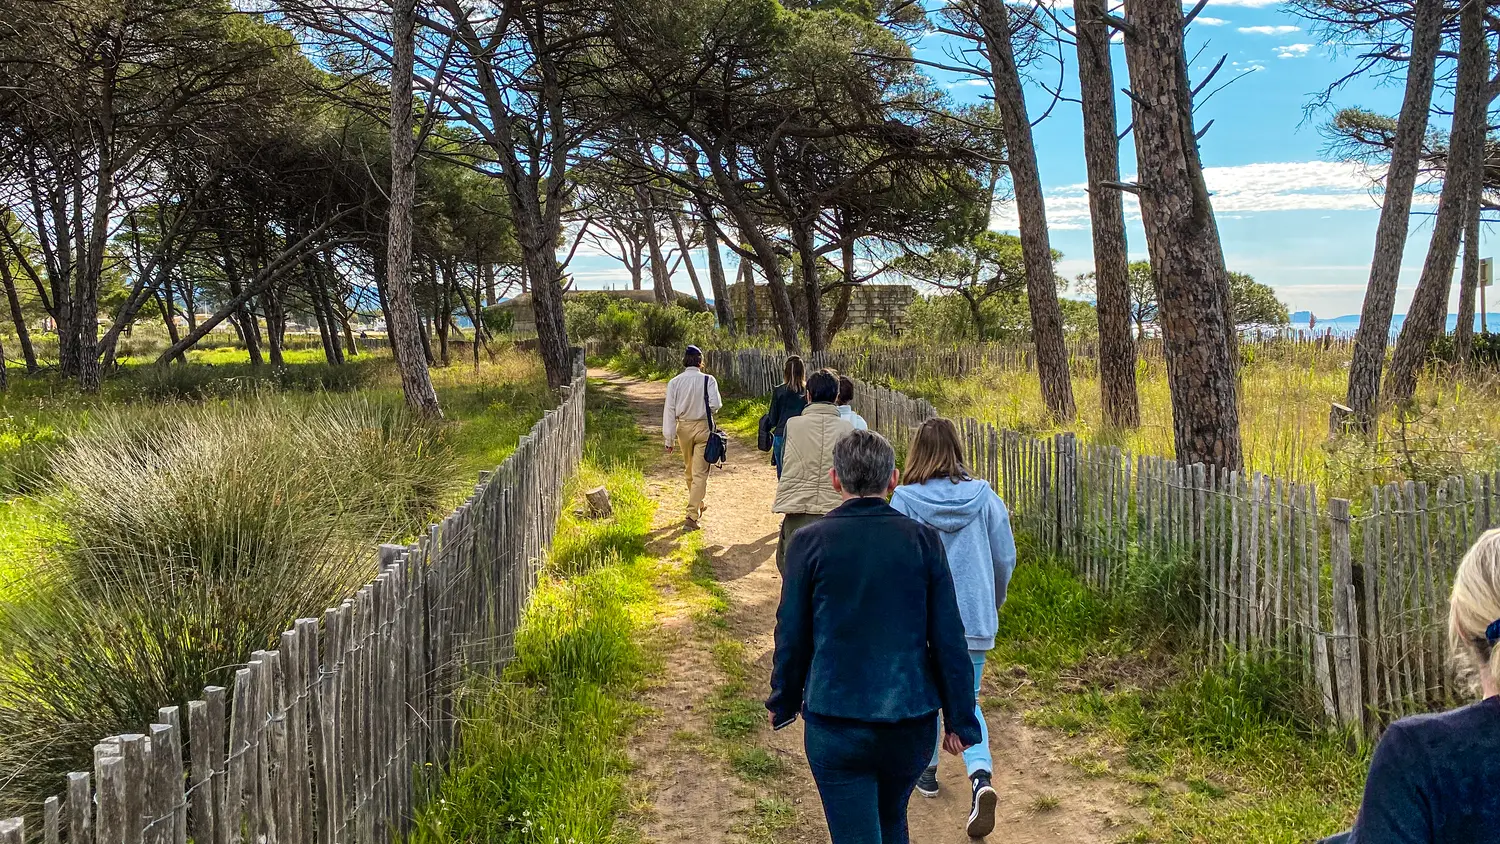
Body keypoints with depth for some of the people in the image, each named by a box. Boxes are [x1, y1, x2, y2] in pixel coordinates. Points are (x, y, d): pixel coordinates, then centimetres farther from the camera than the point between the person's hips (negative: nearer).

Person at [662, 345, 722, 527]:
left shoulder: (674, 382, -4)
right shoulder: (708, 380, -10)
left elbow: (669, 410, -4)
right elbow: (716, 404, -19)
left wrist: (669, 439, 0)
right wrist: (704, 407, 6)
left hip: (683, 428, 3)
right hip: (703, 427, -3)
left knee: (689, 470, 21)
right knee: (700, 473, -1)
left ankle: (697, 506, 40)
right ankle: (692, 514, -10)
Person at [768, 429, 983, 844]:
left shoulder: (809, 542, -9)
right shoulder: (923, 540, -5)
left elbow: (792, 636, -2)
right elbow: (949, 639, -3)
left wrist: (783, 702, 14)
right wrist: (960, 719, 7)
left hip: (835, 722, -2)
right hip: (912, 722, 3)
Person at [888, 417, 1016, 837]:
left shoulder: (904, 500, -12)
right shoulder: (984, 496, -4)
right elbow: (1005, 557, 3)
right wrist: (994, 602, 21)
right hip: (974, 618, 2)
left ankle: (927, 770, 35)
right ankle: (981, 776, -12)